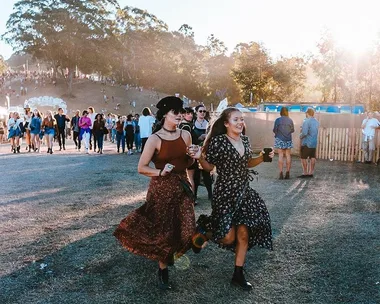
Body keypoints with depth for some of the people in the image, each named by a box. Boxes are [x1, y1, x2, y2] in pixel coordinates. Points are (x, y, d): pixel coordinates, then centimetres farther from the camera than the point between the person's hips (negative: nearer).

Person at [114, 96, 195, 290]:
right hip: (161, 189, -4)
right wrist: (160, 172, -20)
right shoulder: (155, 139, -10)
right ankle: (163, 271, 29)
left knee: (187, 230, -2)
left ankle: (174, 253, 35)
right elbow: (141, 168, -7)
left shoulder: (186, 135, 3)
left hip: (182, 187, 4)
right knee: (163, 231, 5)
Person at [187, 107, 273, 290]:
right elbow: (209, 167, -7)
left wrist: (263, 157, 3)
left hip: (244, 192, 6)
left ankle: (238, 275, 26)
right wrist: (199, 157, -26)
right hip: (225, 193, -6)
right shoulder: (218, 141, -14)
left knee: (244, 235, 9)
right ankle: (203, 231, 25)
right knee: (228, 238, -8)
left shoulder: (245, 140, 5)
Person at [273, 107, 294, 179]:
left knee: (280, 155, -2)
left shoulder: (277, 120, -7)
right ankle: (288, 173, 7)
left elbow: (274, 130, -5)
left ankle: (281, 173, -7)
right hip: (288, 140, 2)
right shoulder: (290, 120, 0)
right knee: (288, 155, 7)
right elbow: (292, 130, 9)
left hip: (280, 139, -2)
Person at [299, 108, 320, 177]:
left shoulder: (306, 122, -17)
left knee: (303, 158, -1)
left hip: (306, 143, -8)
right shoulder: (316, 122, 9)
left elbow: (304, 133, -24)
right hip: (314, 143, 8)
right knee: (312, 158, 8)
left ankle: (305, 173, -1)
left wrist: (300, 136, -3)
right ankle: (311, 173, 12)